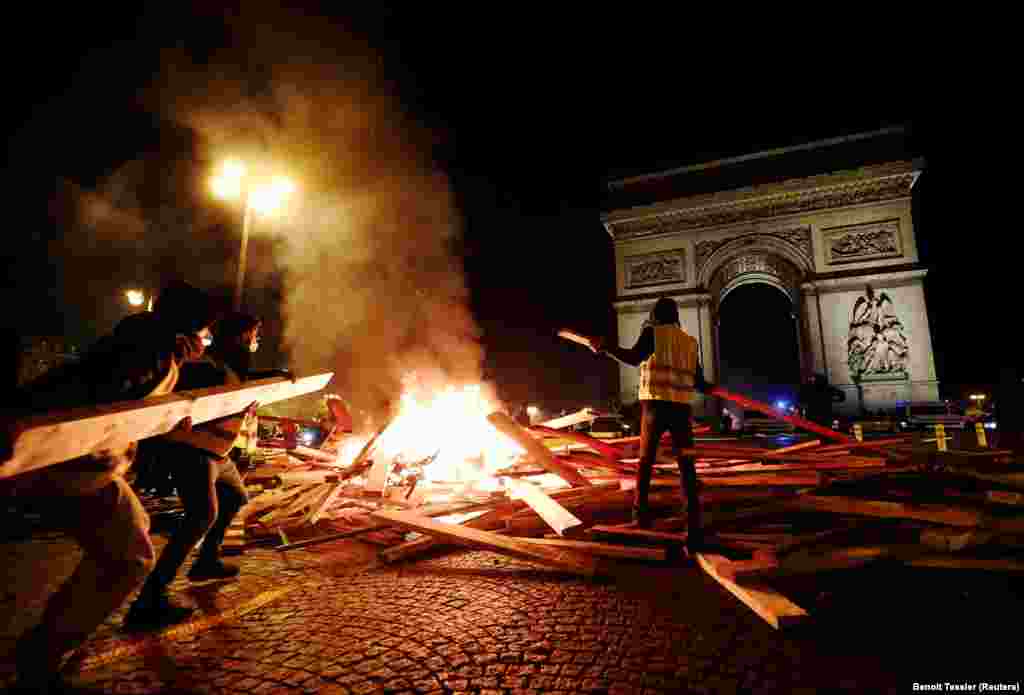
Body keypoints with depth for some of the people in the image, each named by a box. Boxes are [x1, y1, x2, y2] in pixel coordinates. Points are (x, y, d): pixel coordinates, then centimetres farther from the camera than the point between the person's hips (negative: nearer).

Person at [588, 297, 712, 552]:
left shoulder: (652, 332, 3)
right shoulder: (690, 341, 17)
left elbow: (634, 358, -16)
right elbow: (698, 383, 16)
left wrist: (604, 347, -10)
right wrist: (713, 388, 37)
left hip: (656, 403, -3)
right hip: (682, 407, 3)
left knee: (646, 459, 12)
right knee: (686, 465, 2)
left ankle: (641, 511, 16)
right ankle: (694, 525, -4)